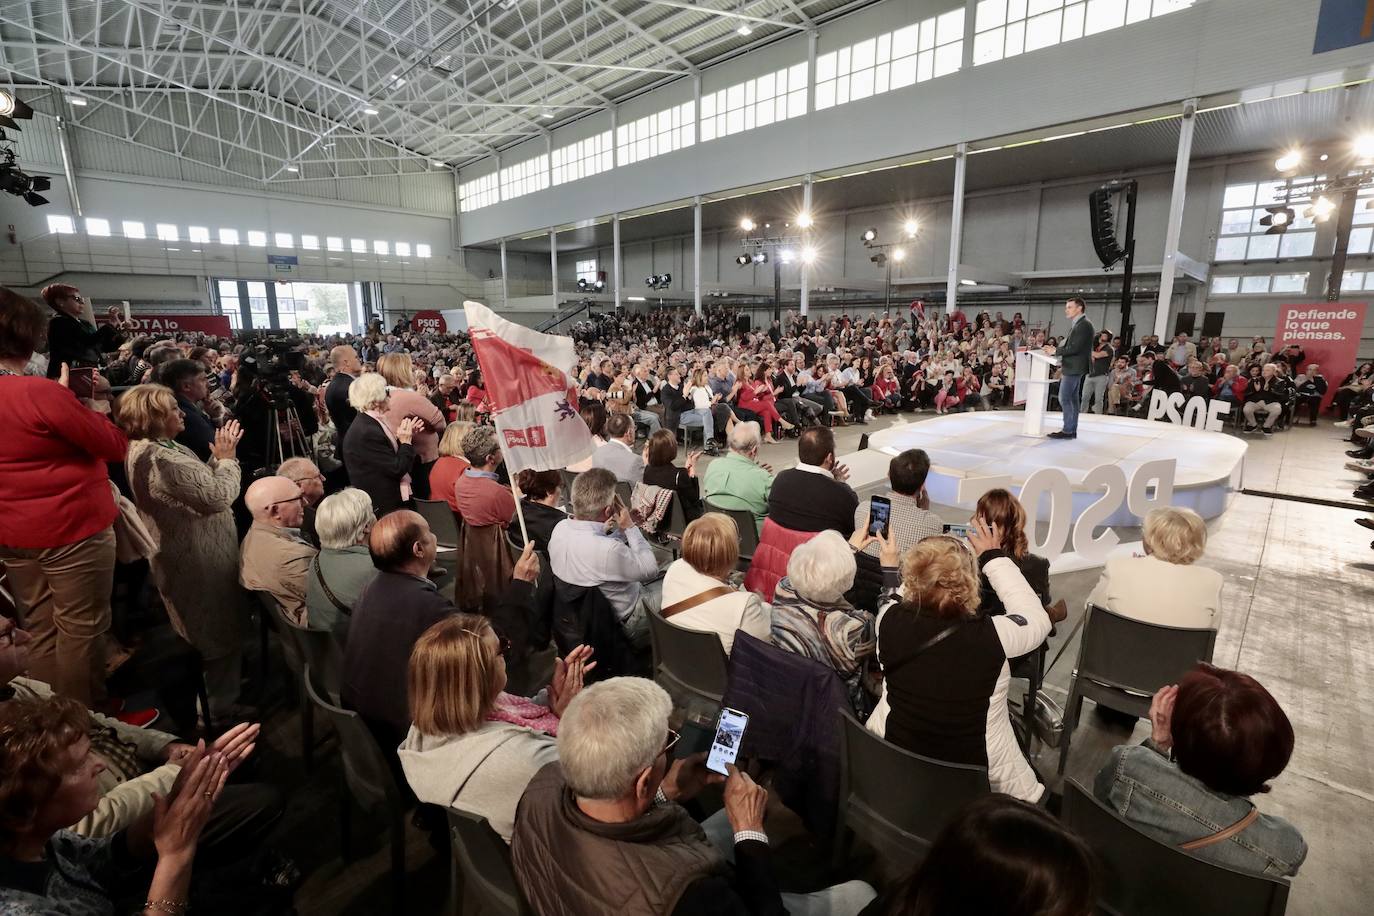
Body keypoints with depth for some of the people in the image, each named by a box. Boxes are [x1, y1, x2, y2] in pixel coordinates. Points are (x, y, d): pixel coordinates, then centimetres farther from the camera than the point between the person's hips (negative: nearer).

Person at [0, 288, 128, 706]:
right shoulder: (39, 392, -22)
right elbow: (116, 445, -16)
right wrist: (79, 405, -2)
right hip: (71, 528, -8)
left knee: (41, 631, 19)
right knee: (81, 629, 5)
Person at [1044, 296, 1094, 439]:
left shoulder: (1084, 324, -13)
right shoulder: (1076, 324, 17)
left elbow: (1075, 348, -21)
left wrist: (1055, 351, -15)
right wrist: (1063, 366, 17)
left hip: (1074, 368, -10)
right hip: (1071, 368, 10)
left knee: (1064, 399, -10)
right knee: (1072, 399, 11)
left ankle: (1068, 430, -6)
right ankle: (1072, 430, 16)